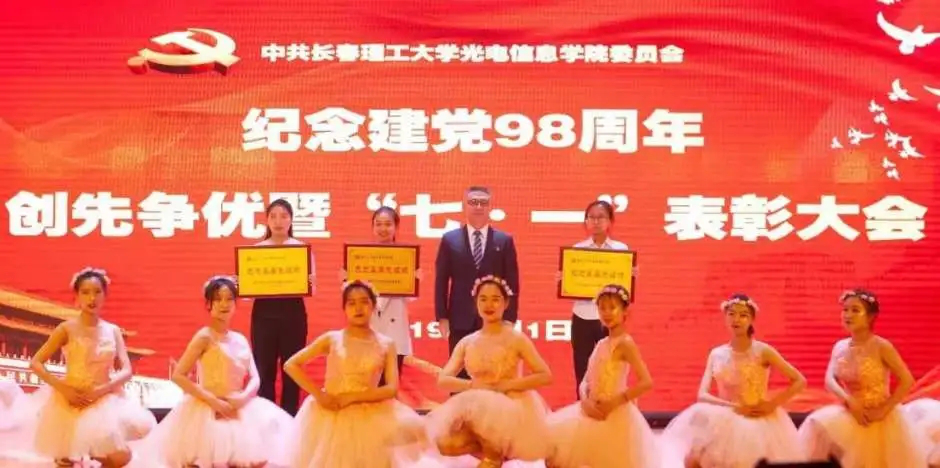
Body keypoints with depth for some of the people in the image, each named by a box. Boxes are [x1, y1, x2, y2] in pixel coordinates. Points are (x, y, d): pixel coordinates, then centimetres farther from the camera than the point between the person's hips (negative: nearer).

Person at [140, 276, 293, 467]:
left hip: (239, 410, 6)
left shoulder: (241, 340, 11)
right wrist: (214, 402, -19)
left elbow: (254, 378, 8)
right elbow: (178, 376, -14)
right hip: (208, 412, -6)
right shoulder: (204, 337, -7)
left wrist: (243, 397, -16)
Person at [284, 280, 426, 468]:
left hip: (369, 419, 0)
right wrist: (318, 395, -11)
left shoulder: (386, 344, 3)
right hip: (330, 416, 0)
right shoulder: (332, 339, 2)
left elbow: (392, 389, -7)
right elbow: (291, 365, 0)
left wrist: (351, 397, -16)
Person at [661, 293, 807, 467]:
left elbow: (800, 381, -4)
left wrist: (772, 404, -13)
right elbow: (702, 395, -4)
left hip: (758, 422, -2)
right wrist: (733, 407, -19)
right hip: (726, 422, 2)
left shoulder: (762, 351, -5)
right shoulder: (716, 354, 5)